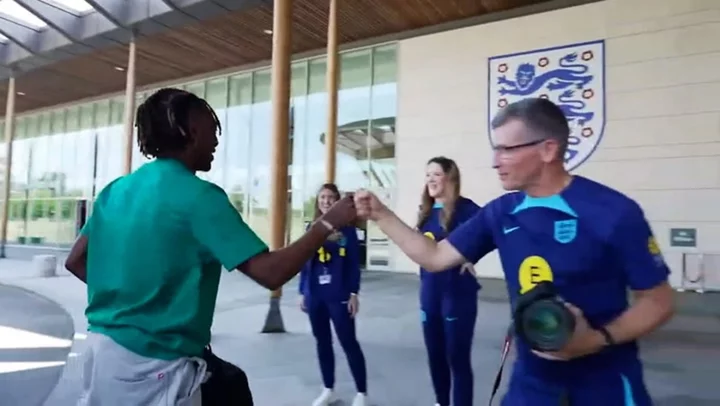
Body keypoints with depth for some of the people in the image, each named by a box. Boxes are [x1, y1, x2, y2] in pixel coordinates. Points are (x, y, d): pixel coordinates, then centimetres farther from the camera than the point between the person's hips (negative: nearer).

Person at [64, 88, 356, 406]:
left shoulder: (116, 189, 6)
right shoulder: (198, 196, -17)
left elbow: (75, 262, 13)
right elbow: (270, 273, -21)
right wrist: (327, 224, -11)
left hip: (102, 350, 8)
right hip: (155, 365, -8)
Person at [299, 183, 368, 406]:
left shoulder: (347, 228, -2)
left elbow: (354, 263, -4)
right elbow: (305, 262, 10)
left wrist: (353, 293, -8)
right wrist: (302, 292, 9)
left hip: (339, 296, -4)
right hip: (315, 296, 4)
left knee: (349, 342, 1)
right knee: (322, 342, 13)